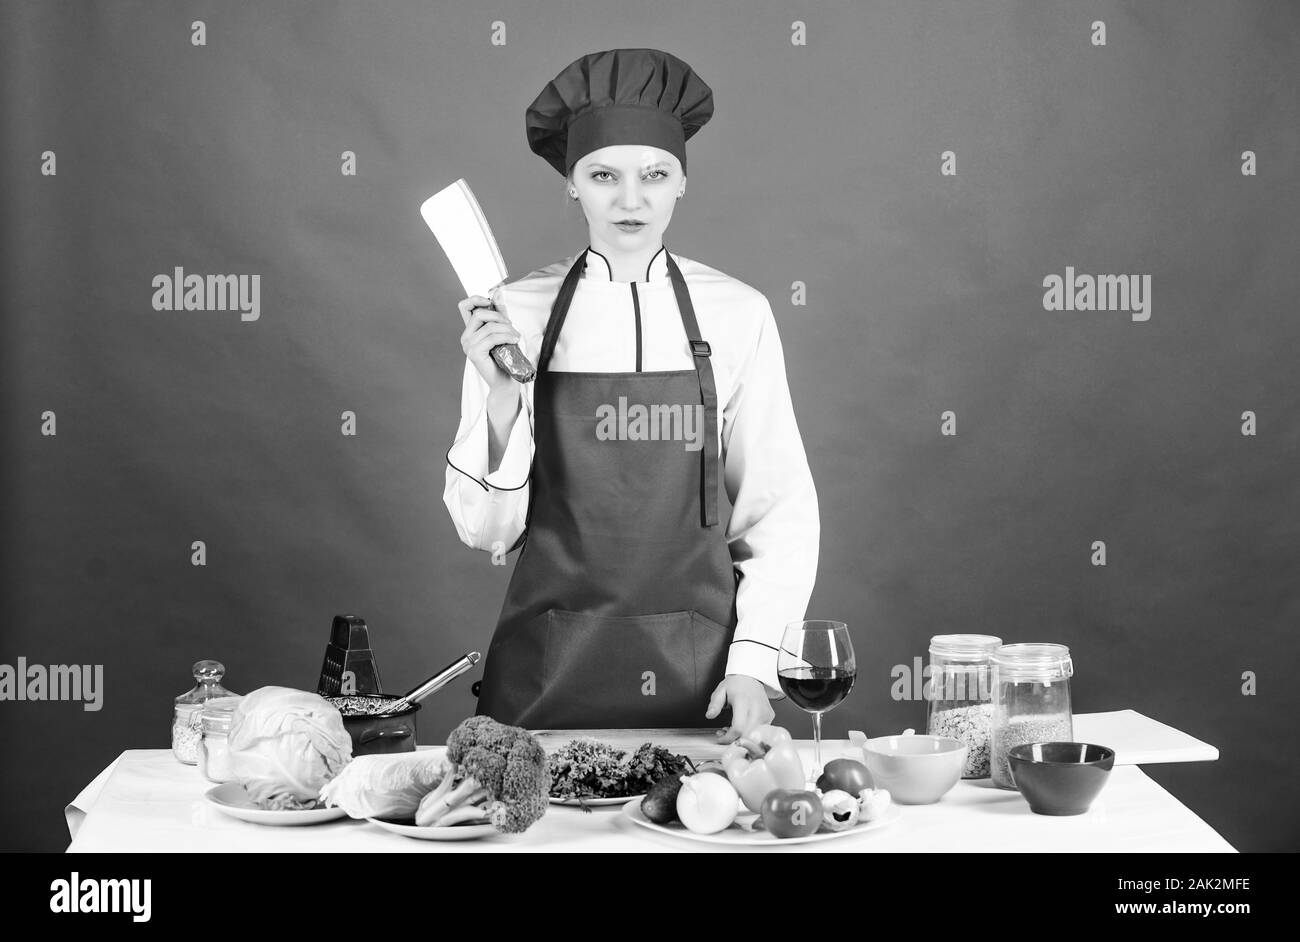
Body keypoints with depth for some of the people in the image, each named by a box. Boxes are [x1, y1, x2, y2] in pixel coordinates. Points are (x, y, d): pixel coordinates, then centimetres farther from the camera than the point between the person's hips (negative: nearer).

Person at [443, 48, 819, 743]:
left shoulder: (738, 314, -1)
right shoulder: (514, 313, -2)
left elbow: (780, 508, 3)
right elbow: (485, 529, -2)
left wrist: (752, 657, -6)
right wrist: (500, 396, -16)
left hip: (697, 661, 0)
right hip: (549, 669, 0)